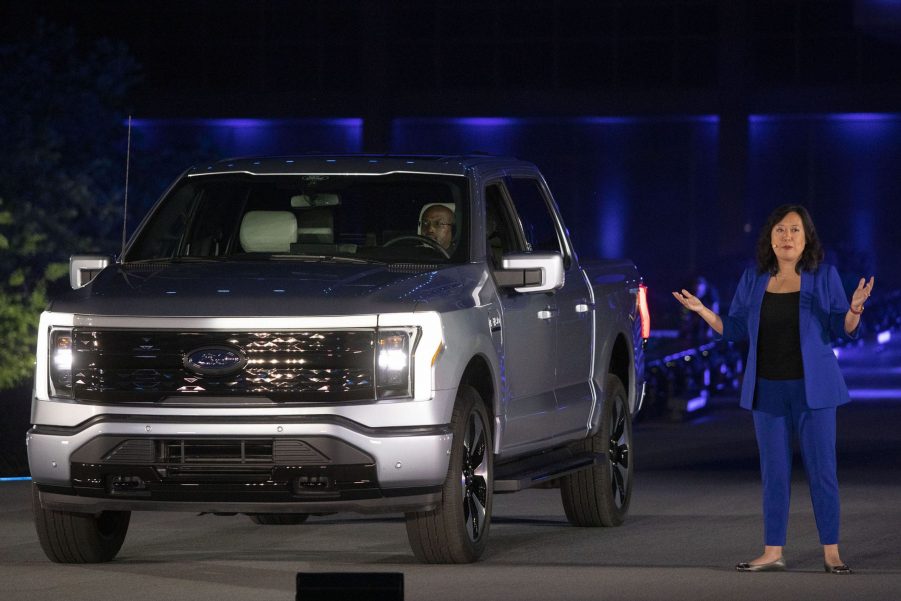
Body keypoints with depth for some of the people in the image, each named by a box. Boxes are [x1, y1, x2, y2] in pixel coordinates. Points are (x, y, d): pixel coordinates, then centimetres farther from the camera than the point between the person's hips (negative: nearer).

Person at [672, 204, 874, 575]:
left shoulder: (824, 276, -2)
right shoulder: (754, 279, 6)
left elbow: (844, 330, -3)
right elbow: (736, 328, 9)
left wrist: (855, 308, -23)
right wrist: (702, 311, -4)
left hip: (813, 389, -3)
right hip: (768, 390, 3)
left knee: (821, 470, -3)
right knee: (774, 473, 4)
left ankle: (831, 552, 4)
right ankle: (773, 552, 9)